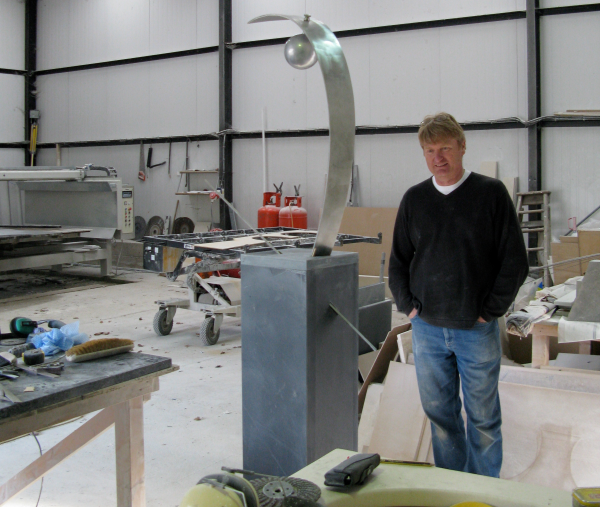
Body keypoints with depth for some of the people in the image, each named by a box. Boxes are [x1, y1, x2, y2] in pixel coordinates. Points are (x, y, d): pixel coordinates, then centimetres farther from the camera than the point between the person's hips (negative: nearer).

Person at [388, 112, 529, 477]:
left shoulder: (491, 193, -4)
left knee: (482, 417, 7)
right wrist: (408, 305, 3)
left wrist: (490, 310, -7)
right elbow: (399, 260, 14)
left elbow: (515, 260, -4)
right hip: (427, 328, 3)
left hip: (477, 328, -3)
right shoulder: (415, 199, 6)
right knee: (439, 413, 12)